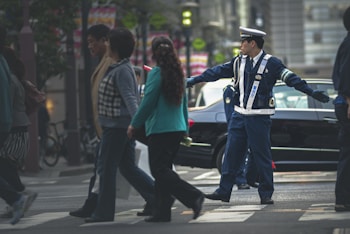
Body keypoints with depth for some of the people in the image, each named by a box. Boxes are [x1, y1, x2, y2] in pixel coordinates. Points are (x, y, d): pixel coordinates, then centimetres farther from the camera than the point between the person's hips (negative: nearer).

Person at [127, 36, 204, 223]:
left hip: (160, 129, -8)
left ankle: (193, 197, -21)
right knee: (164, 169, 12)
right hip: (177, 128, 8)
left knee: (159, 170, -8)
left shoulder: (156, 73, -11)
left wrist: (134, 124, -2)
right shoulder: (178, 73, 12)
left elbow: (148, 102, -12)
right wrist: (185, 129, 24)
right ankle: (162, 212, 10)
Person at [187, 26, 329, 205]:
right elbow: (217, 72, 15)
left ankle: (266, 194, 6)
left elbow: (291, 78, -15)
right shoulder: (239, 62, 8)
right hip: (239, 115, 5)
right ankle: (224, 191, 11)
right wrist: (193, 81, 19)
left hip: (259, 118, -5)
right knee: (232, 153, 6)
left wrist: (311, 92, -25)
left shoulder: (271, 63, -8)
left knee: (262, 155, -2)